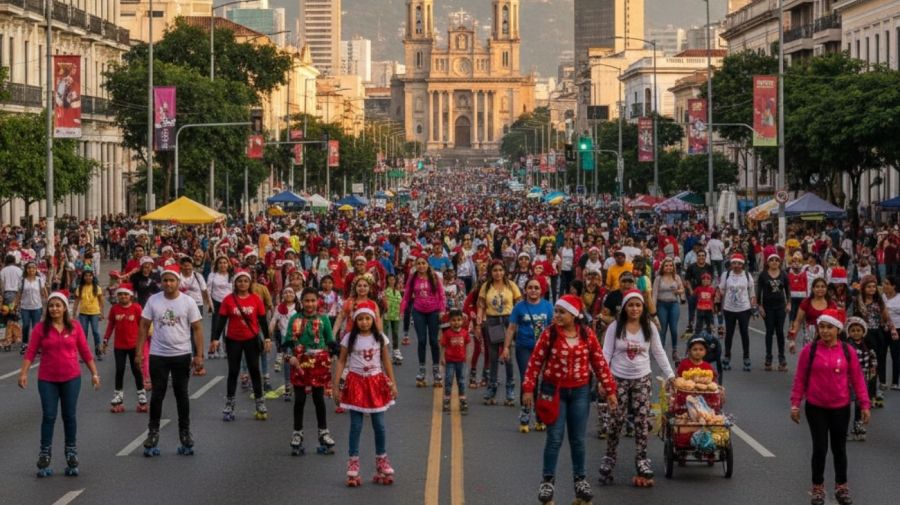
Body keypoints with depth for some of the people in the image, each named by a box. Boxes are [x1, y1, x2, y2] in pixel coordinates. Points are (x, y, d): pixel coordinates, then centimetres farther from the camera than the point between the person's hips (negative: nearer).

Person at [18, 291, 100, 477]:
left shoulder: (75, 326, 0)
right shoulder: (41, 328, -3)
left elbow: (85, 351, 3)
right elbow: (31, 352, -7)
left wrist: (94, 373, 3)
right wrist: (24, 373, -17)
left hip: (71, 378, 1)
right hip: (47, 380, -1)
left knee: (69, 416, 8)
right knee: (48, 416, -1)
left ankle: (71, 455, 19)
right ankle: (44, 458, 6)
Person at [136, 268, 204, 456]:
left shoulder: (188, 302, -4)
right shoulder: (153, 301, -1)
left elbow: (197, 328, -3)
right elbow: (144, 326, 3)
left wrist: (199, 354, -9)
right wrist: (139, 351, -2)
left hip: (181, 355, -1)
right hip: (158, 355, 1)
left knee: (181, 394, 8)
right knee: (157, 395, 5)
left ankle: (185, 434, 18)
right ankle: (153, 434, 14)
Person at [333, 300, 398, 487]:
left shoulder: (380, 338, 0)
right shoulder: (349, 338, -5)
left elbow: (386, 361, 6)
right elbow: (341, 362, -3)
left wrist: (393, 384, 4)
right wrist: (336, 387, -6)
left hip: (376, 382, 1)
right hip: (356, 383, -1)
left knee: (379, 424, 6)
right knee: (356, 425, 1)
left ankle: (382, 461, 19)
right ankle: (353, 464, 8)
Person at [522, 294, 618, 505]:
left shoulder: (587, 334, -4)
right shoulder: (549, 333, -9)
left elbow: (600, 363, 1)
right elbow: (535, 361, -6)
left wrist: (610, 390, 2)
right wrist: (528, 389, -9)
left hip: (580, 392, 2)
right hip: (554, 391, -2)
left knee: (578, 438, 9)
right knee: (554, 438, -1)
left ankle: (580, 479, 22)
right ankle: (548, 480, 9)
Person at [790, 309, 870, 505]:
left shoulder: (847, 351, -4)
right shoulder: (809, 350, -8)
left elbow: (857, 379, 1)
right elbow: (800, 378, -3)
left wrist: (864, 404, 0)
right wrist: (795, 403, -5)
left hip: (840, 408, 1)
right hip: (816, 407, -1)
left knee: (839, 448, 12)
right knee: (820, 448, 2)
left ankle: (841, 487, 27)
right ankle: (817, 488, 17)